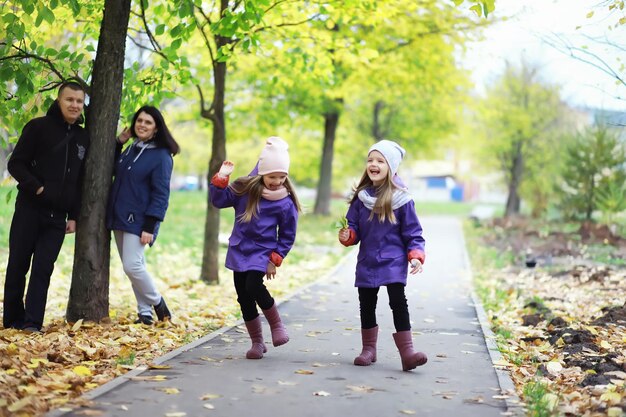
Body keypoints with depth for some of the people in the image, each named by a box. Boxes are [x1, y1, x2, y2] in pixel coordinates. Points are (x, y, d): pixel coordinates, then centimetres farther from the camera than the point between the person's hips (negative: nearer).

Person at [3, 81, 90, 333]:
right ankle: (12, 321, 13)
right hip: (29, 211, -3)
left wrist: (74, 216, 9)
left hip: (57, 217, 3)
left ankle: (32, 323, 0)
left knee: (43, 269, -1)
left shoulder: (83, 138, 11)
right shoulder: (38, 127, -3)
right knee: (18, 266, 3)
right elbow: (15, 164, -6)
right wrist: (37, 187, -18)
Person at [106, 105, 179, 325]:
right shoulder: (130, 150, 13)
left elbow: (160, 194, -13)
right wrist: (119, 142, 11)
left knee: (132, 266, -14)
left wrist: (149, 227, -19)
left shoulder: (161, 156, -9)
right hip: (119, 218, 7)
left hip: (138, 221, -7)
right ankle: (144, 313, 15)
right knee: (134, 266, 8)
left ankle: (157, 303, 7)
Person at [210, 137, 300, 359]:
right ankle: (257, 343, 21)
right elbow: (220, 200, 1)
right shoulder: (245, 188, -4)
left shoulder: (286, 204, -10)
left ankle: (276, 324, 2)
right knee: (244, 298, 7)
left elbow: (287, 236, -2)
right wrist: (221, 179, -15)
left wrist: (275, 260, -7)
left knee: (254, 287, -26)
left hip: (262, 253, -4)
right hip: (239, 251, 4)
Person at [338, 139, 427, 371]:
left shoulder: (401, 198, -6)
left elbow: (412, 232, -2)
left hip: (394, 261, -4)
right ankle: (369, 349, 25)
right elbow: (354, 228, 10)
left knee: (398, 302, -15)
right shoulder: (361, 197, 4)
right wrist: (347, 236, -12)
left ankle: (406, 351, -13)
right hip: (367, 262, 4)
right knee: (366, 305, 10)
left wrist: (416, 256, -14)